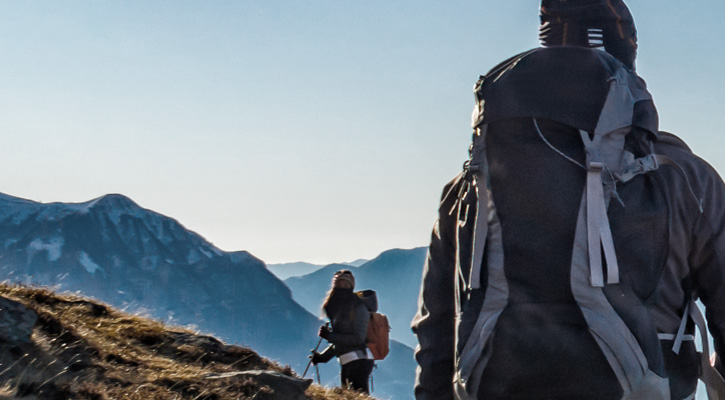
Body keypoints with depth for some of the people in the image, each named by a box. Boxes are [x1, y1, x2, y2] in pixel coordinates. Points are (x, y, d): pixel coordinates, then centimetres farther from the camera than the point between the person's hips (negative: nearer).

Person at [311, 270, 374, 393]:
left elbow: (358, 338, -16)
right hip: (346, 363, 10)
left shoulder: (358, 307, -9)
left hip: (359, 361, -10)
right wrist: (323, 356, 12)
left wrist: (330, 336, -18)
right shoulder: (338, 307, 18)